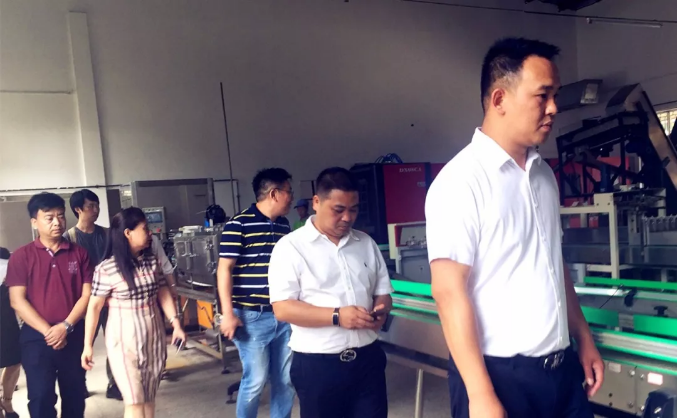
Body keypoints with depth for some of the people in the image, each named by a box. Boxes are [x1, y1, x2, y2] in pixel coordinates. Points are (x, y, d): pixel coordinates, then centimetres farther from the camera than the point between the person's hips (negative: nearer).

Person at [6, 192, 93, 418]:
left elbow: (87, 294, -1)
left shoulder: (79, 253, 2)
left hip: (73, 335, 2)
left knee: (75, 395, 12)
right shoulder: (21, 256, -2)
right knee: (41, 397, 1)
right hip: (37, 337, -2)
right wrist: (48, 331, -14)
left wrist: (65, 326, -13)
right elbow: (17, 300, -7)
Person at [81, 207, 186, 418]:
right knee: (134, 400, -3)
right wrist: (87, 345, -5)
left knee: (149, 397, 12)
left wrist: (176, 324, 1)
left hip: (153, 334, 5)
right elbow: (94, 307, -8)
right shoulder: (106, 269, -14)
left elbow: (163, 293, 9)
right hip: (124, 338, -5)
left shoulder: (152, 261, 2)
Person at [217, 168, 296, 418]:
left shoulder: (284, 225, 10)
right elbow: (224, 269, -10)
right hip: (253, 316, -6)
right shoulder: (238, 224, -10)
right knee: (255, 381, 1)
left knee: (286, 379, 12)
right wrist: (228, 313, -14)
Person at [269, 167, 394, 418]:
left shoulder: (366, 243, 9)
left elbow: (383, 292, 13)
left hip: (367, 358, 4)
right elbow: (282, 308, -13)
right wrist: (337, 316, -22)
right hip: (317, 364, -4)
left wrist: (380, 311, -11)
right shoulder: (291, 247, -7)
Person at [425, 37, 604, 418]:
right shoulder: (460, 181, -16)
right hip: (499, 374, -7)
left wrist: (584, 339, 16)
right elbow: (449, 292, -20)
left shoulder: (544, 174, 8)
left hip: (563, 369, 7)